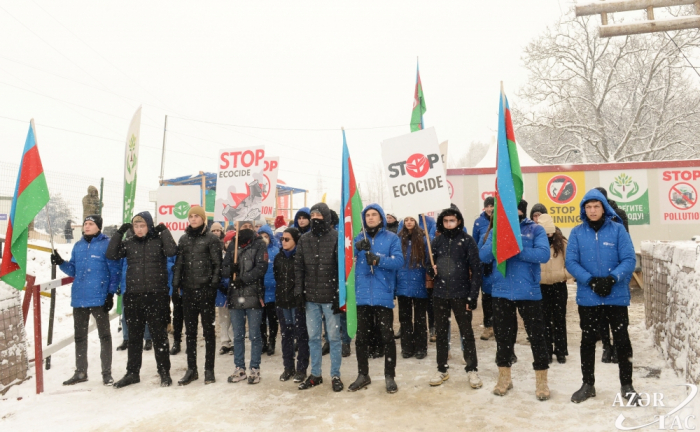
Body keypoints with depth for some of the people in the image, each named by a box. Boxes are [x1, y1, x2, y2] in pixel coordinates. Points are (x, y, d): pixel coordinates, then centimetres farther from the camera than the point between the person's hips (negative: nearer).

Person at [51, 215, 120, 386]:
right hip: (79, 298, 6)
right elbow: (73, 271, 16)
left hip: (99, 298, -6)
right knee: (79, 336, 14)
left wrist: (111, 293, -13)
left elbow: (114, 271, -8)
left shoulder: (107, 244, -6)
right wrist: (61, 263, -2)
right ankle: (80, 372, 27)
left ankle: (107, 373, 10)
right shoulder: (78, 246, 12)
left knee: (104, 335, 3)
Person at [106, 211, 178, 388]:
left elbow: (171, 251, -17)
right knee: (134, 337, 13)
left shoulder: (159, 240, 0)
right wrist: (119, 233, -3)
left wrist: (164, 231, -12)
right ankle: (132, 373, 26)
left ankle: (164, 372, 14)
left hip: (156, 296, -3)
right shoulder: (129, 243, 10)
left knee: (159, 335, 4)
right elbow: (111, 254, -1)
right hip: (133, 296, 4)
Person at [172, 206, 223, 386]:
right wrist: (176, 283, 3)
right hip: (188, 290, 5)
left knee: (208, 330, 4)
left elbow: (217, 264, -6)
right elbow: (178, 263, 13)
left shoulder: (212, 239, -2)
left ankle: (209, 369, 12)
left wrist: (213, 286, -13)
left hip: (205, 289, -5)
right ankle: (191, 369, 20)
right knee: (190, 330, 11)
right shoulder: (184, 239, 13)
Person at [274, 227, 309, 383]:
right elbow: (276, 277, 17)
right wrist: (278, 296, 10)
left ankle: (301, 369, 11)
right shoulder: (278, 257, 11)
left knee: (301, 335, 2)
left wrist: (301, 296, -14)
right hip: (282, 300, 6)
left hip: (298, 301, -5)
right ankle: (288, 367, 22)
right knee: (286, 335, 12)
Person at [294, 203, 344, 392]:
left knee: (334, 337, 5)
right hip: (310, 297, 4)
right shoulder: (304, 239, 8)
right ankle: (315, 374, 25)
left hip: (330, 297, -4)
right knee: (313, 337, 12)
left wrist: (340, 294, -12)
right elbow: (298, 267, 9)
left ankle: (335, 375, 18)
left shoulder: (336, 237, -6)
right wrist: (298, 292, 2)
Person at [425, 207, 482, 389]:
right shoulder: (437, 241, 8)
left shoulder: (467, 240, -4)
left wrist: (473, 296, -12)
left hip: (461, 294, -3)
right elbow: (430, 265, 16)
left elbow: (476, 269, -6)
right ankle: (442, 369, 23)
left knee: (466, 332, 4)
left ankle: (472, 370, 18)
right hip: (440, 294, 4)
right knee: (441, 332, 11)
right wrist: (431, 270, -9)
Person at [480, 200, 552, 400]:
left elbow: (543, 254, -15)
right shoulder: (496, 230, 8)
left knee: (536, 336, 4)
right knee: (503, 335, 12)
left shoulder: (535, 229, 0)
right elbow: (483, 256, -1)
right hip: (501, 292, 3)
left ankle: (541, 381, 20)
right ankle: (504, 378, 27)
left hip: (529, 292, -3)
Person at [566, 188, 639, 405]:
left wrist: (612, 278, -23)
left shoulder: (618, 229, -3)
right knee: (588, 341, 11)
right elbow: (571, 262, -7)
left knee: (622, 340, 7)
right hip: (587, 297, 1)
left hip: (617, 296, -1)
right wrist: (591, 280, -20)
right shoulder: (577, 232, -1)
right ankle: (588, 384, 27)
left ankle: (627, 386, 25)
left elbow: (629, 260, -8)